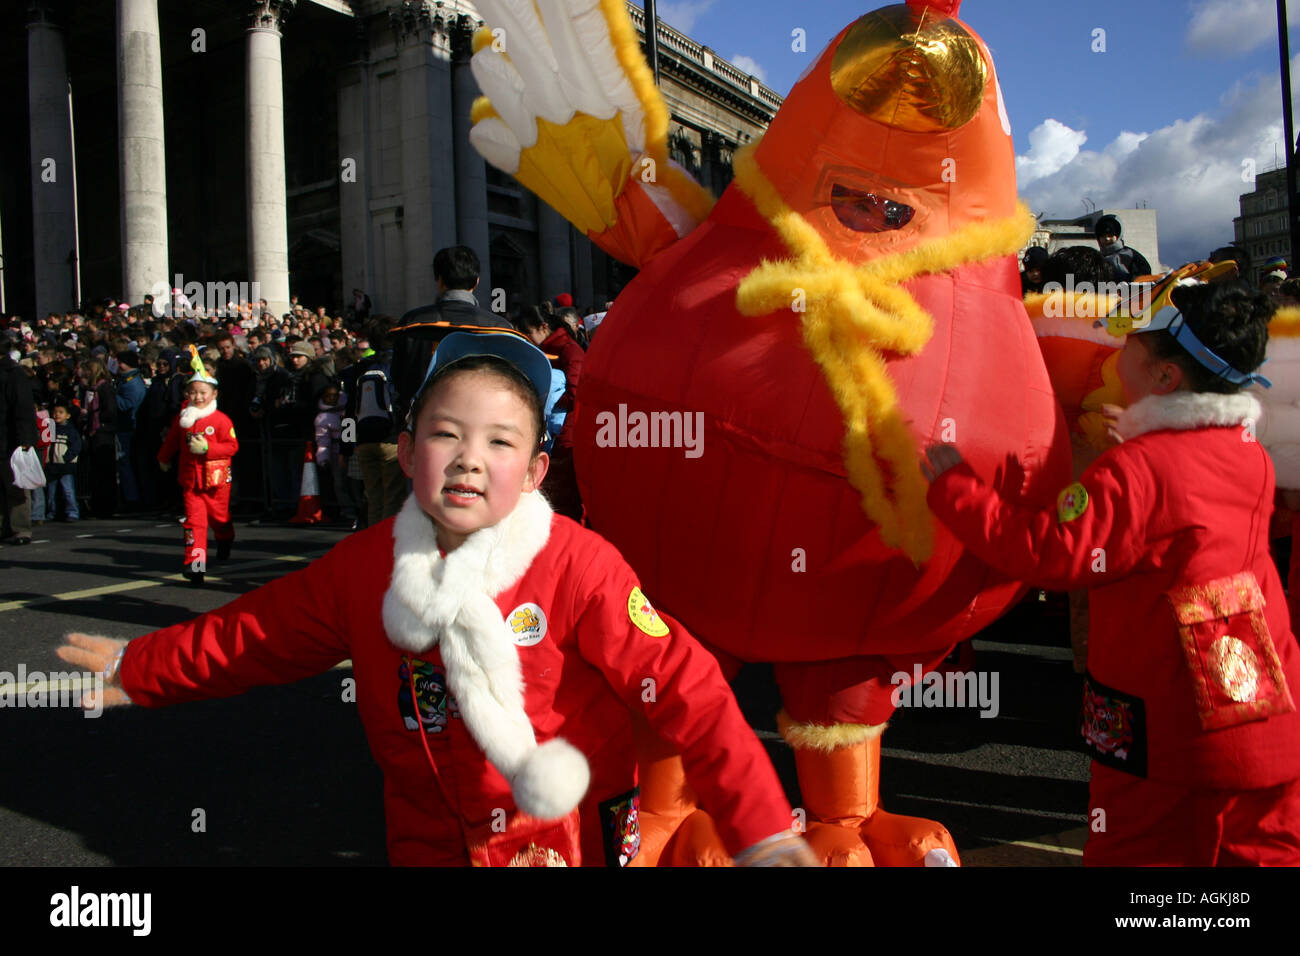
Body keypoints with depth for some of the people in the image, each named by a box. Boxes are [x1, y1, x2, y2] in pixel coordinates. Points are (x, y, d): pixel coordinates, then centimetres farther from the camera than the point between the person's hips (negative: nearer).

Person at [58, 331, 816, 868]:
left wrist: (761, 829, -24)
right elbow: (257, 635, 8)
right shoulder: (365, 565, -6)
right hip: (429, 838, 4)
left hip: (567, 834, -3)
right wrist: (139, 668, 14)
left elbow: (684, 688, -22)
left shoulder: (577, 565, -21)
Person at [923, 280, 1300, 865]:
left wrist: (952, 486, -20)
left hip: (1174, 733, -7)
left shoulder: (1135, 470, -23)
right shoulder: (1251, 455, 3)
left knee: (1130, 852, 10)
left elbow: (1046, 552, -26)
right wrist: (1137, 440, 19)